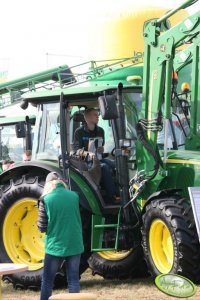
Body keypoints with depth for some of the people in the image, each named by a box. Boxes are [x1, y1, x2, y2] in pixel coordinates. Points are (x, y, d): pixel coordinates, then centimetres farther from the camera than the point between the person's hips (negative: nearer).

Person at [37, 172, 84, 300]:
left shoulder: (46, 199, -9)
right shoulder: (74, 196, 1)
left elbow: (42, 227, -7)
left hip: (55, 246, -2)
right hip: (74, 245, 2)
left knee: (47, 280, 9)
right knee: (73, 280, 7)